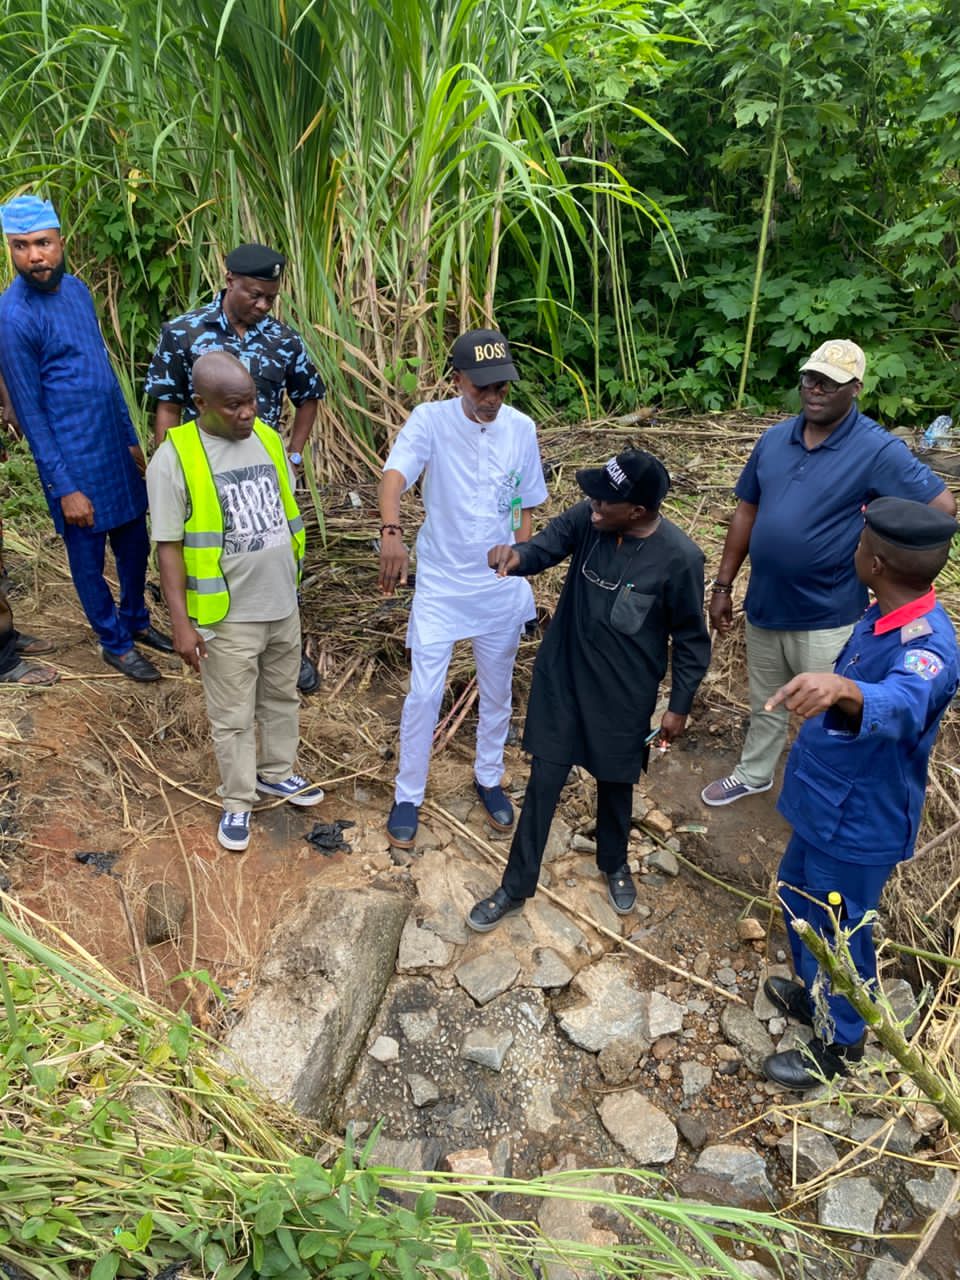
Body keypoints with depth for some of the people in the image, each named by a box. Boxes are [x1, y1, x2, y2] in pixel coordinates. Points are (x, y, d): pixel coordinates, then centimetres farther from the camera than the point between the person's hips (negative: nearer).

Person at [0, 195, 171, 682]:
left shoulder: (76, 288, 4)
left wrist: (130, 438, 15)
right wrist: (65, 487, -15)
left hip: (115, 448, 7)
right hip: (74, 460, -7)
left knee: (134, 543, 18)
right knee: (88, 558, 10)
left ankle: (136, 620, 39)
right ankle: (115, 644, 26)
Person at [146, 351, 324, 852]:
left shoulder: (268, 439, 1)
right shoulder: (174, 458, -15)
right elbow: (168, 547, -13)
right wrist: (181, 623, -15)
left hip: (283, 604, 5)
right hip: (228, 616, -5)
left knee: (282, 697, 21)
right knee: (233, 717, 9)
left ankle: (276, 773, 43)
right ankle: (237, 802, 29)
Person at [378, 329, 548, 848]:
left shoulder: (521, 428, -4)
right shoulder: (430, 420, -14)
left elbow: (525, 507, 6)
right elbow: (395, 472, -32)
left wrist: (521, 572, 6)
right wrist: (391, 530, -52)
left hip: (500, 586, 3)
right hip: (440, 584, -3)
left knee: (497, 690, 16)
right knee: (424, 693, 1)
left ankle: (488, 778, 39)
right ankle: (408, 795, 22)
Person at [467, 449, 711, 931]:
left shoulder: (679, 557, -20)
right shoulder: (586, 517, -13)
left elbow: (690, 638, -9)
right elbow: (544, 547, -6)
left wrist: (680, 704, -4)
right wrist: (517, 556, -31)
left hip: (625, 693, -2)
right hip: (562, 677, 2)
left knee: (616, 781, 20)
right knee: (543, 781, 11)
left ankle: (614, 864, 50)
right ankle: (516, 885, 28)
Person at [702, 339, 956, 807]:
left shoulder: (877, 449, -17)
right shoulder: (774, 439, 1)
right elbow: (747, 512, 7)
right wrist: (722, 585, 7)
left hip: (826, 616, -5)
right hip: (764, 604, 5)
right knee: (765, 702, 24)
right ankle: (754, 773, 47)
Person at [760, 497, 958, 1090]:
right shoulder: (884, 616, -3)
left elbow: (898, 705, -56)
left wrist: (842, 688, -75)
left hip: (858, 826, -9)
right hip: (824, 807, 9)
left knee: (840, 936, 11)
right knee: (798, 895, 27)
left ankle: (838, 1047, 36)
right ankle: (814, 994, 52)